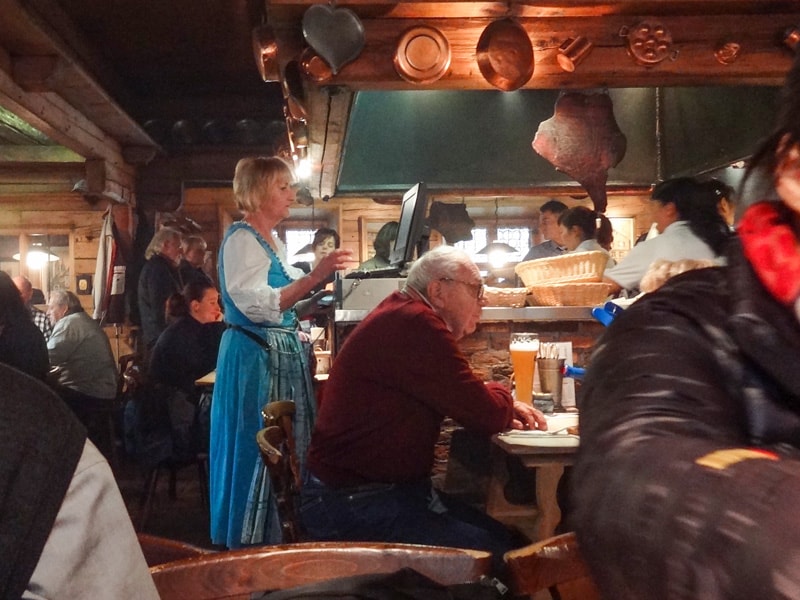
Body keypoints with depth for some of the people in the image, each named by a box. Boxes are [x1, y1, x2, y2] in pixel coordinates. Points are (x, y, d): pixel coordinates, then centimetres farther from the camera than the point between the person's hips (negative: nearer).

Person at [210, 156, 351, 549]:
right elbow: (257, 306, -24)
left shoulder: (274, 242, 17)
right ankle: (250, 545, 12)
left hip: (283, 355, 9)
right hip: (254, 358, -9)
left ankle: (280, 540, 23)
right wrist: (314, 276, -27)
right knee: (260, 452, -2)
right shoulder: (241, 239, -12)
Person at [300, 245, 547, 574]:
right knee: (492, 554, -16)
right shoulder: (415, 324, -22)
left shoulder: (404, 317, 10)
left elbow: (462, 398, 22)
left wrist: (507, 408, 5)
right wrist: (501, 395, 3)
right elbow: (486, 413, -20)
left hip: (388, 486, 10)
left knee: (502, 536, 5)